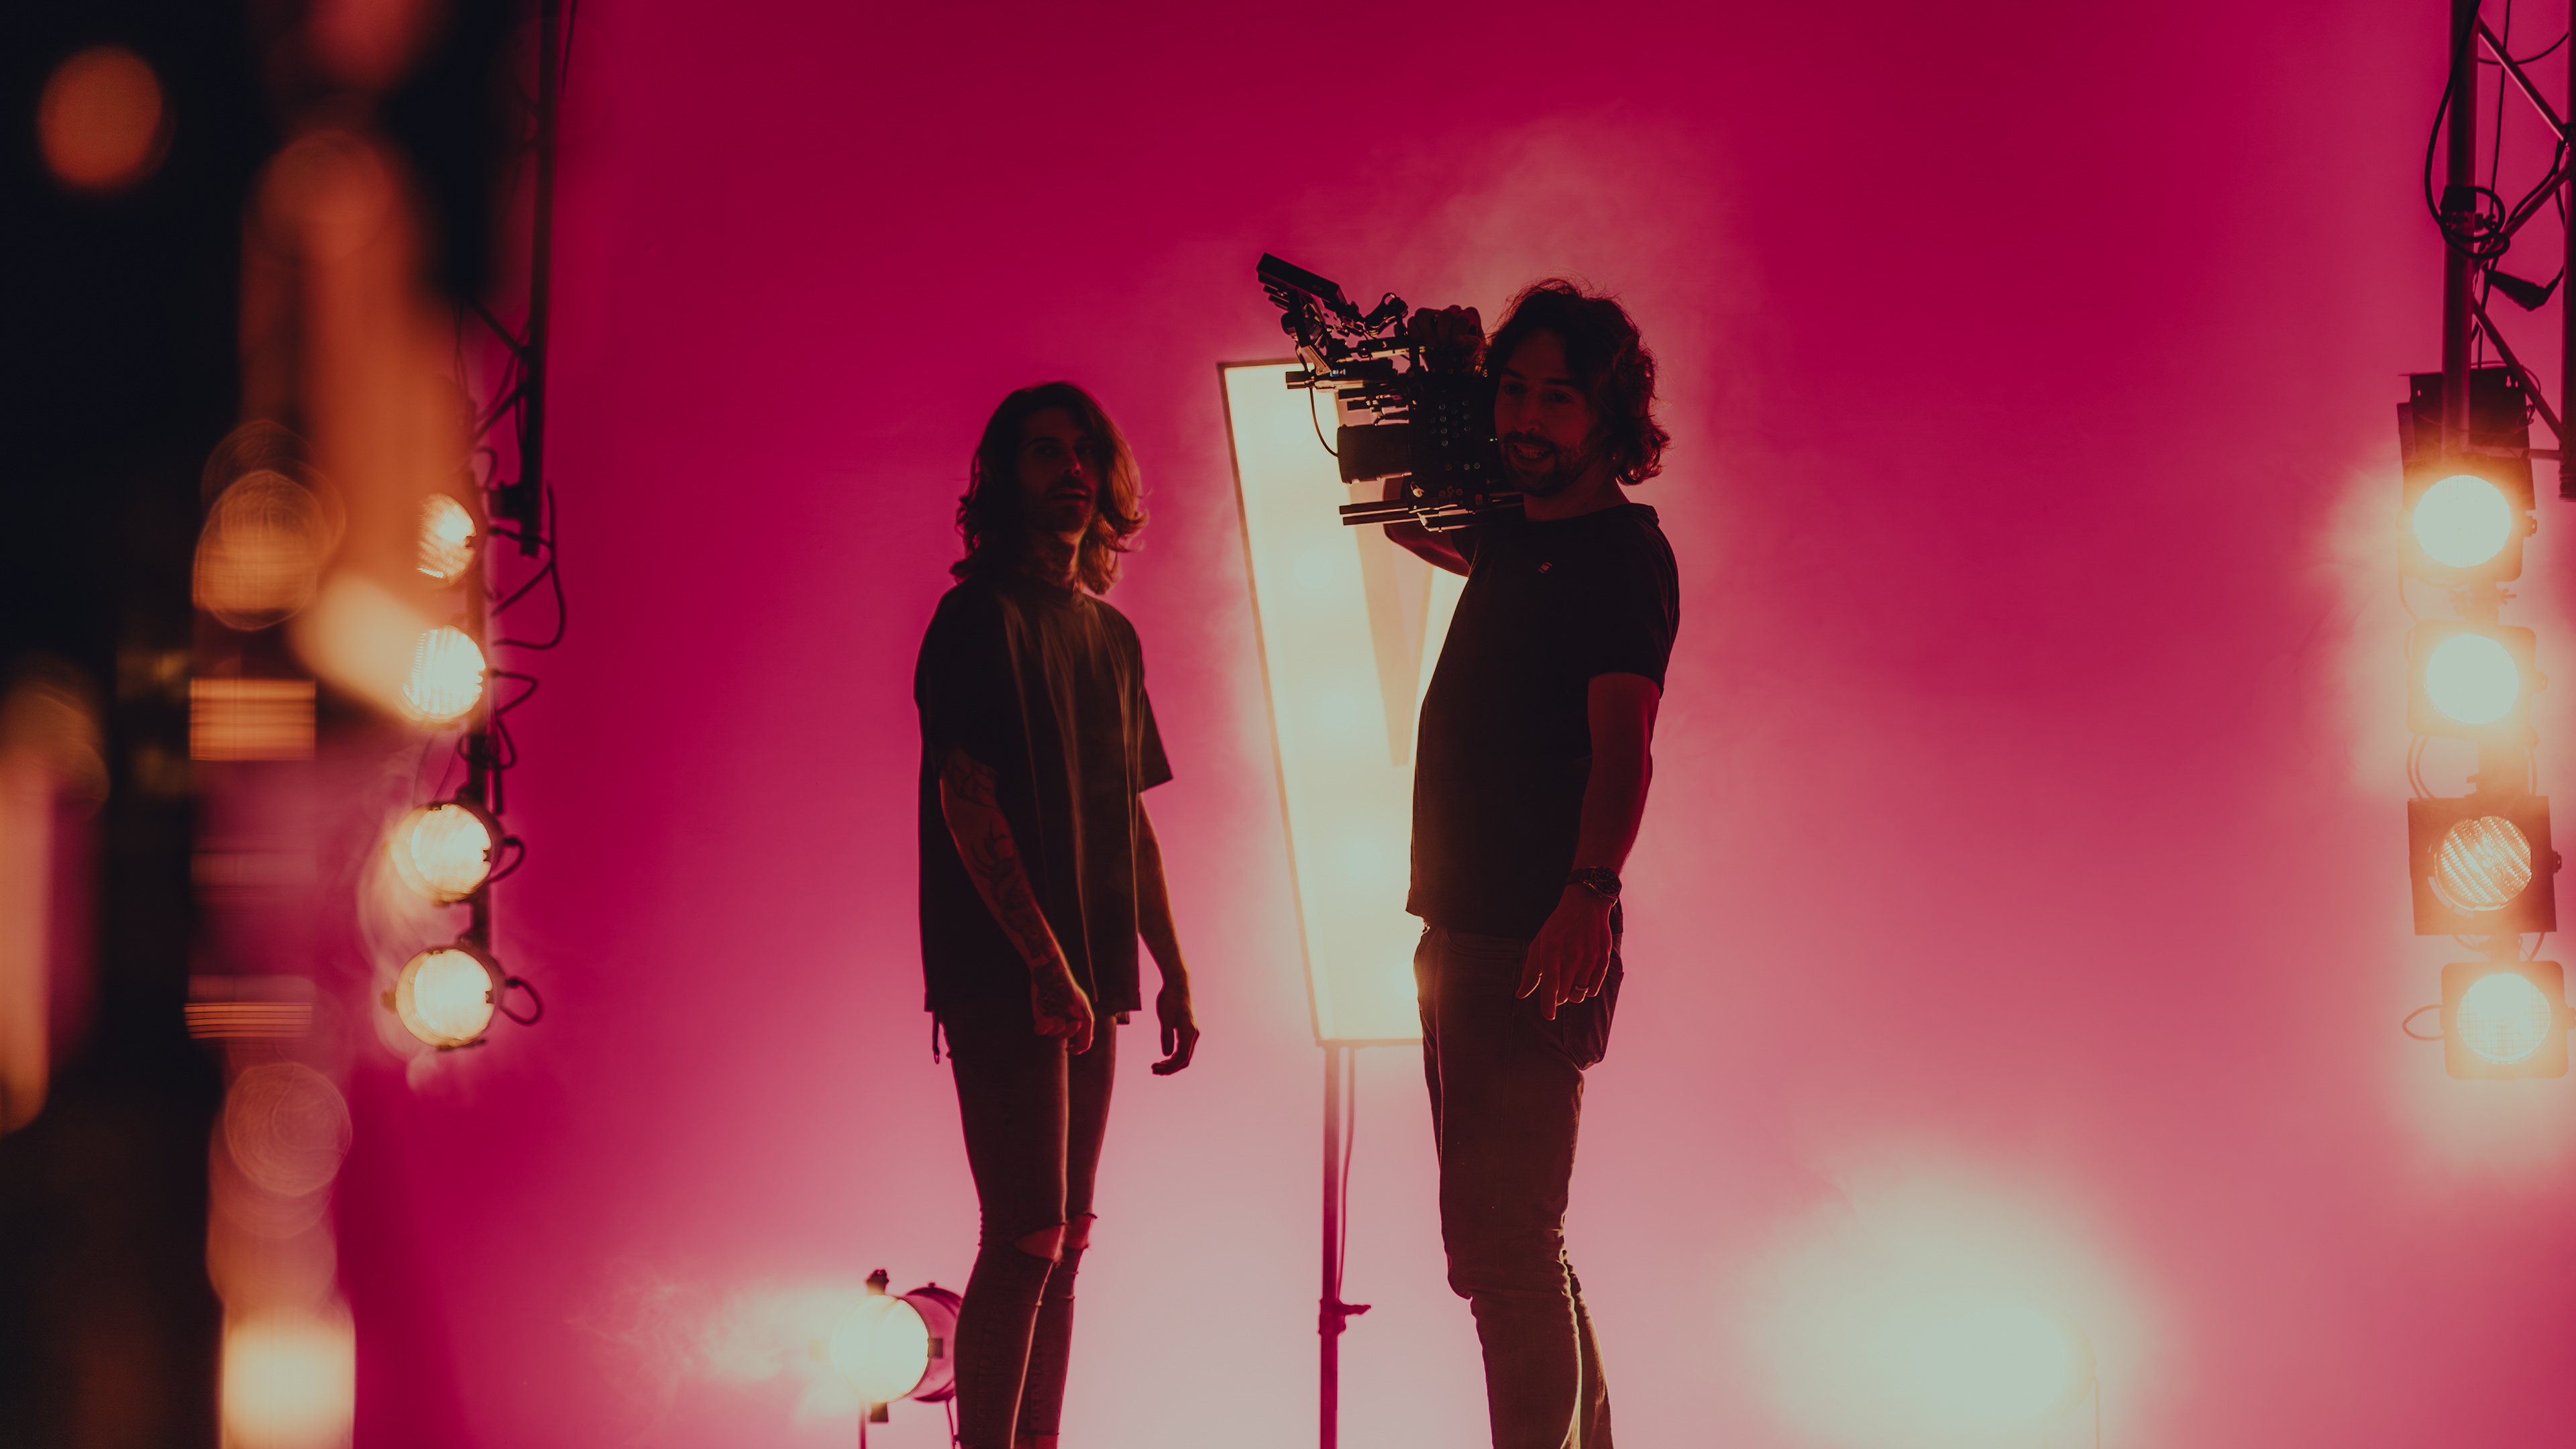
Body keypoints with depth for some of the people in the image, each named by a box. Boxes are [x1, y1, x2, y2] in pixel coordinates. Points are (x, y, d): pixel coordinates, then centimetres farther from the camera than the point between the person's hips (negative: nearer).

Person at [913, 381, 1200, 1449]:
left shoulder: (1112, 635, 17)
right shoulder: (980, 617, -6)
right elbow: (965, 799, -14)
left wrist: (1172, 969, 15)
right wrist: (1044, 959, -21)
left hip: (1086, 978, 8)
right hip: (1008, 979, -8)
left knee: (1061, 1241, 8)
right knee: (1027, 1237, -12)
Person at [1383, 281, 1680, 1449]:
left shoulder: (1620, 553, -11)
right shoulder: (1517, 540, 14)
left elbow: (1621, 742, -24)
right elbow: (1408, 520, 35)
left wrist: (1587, 892, -40)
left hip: (1538, 948, -9)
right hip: (1466, 936, 9)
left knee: (1504, 1247, -14)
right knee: (1505, 1245, 17)